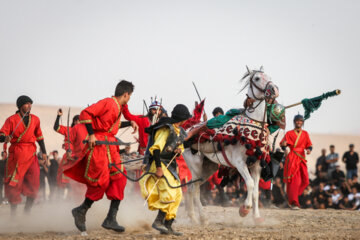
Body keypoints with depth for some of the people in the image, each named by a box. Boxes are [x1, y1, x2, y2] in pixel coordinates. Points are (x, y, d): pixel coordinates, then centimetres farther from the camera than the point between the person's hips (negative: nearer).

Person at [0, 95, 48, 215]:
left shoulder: (35, 119, 12)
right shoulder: (12, 119, -2)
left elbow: (39, 136, 23)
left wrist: (44, 152, 19)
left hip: (31, 153, 4)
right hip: (17, 153, -4)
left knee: (33, 184, 1)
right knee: (14, 184, -7)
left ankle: (27, 211, 15)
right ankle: (13, 213, -2)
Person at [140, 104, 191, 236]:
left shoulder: (178, 131, 13)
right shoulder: (166, 129, -15)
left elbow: (180, 146, 24)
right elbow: (156, 148, -22)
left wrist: (179, 150, -2)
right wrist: (158, 168, -28)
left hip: (171, 165, 10)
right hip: (161, 164, -10)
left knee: (177, 195, 6)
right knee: (169, 194, -20)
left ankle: (168, 225, 10)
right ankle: (158, 221, -11)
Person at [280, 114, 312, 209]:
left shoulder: (305, 134, 14)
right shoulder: (289, 133, 3)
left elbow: (309, 145, 12)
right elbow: (283, 145, -2)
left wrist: (309, 149, -11)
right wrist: (284, 144, -26)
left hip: (301, 158, 4)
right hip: (292, 158, -4)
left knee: (305, 181, -1)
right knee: (294, 181, -12)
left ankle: (291, 198, 17)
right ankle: (293, 202, -10)